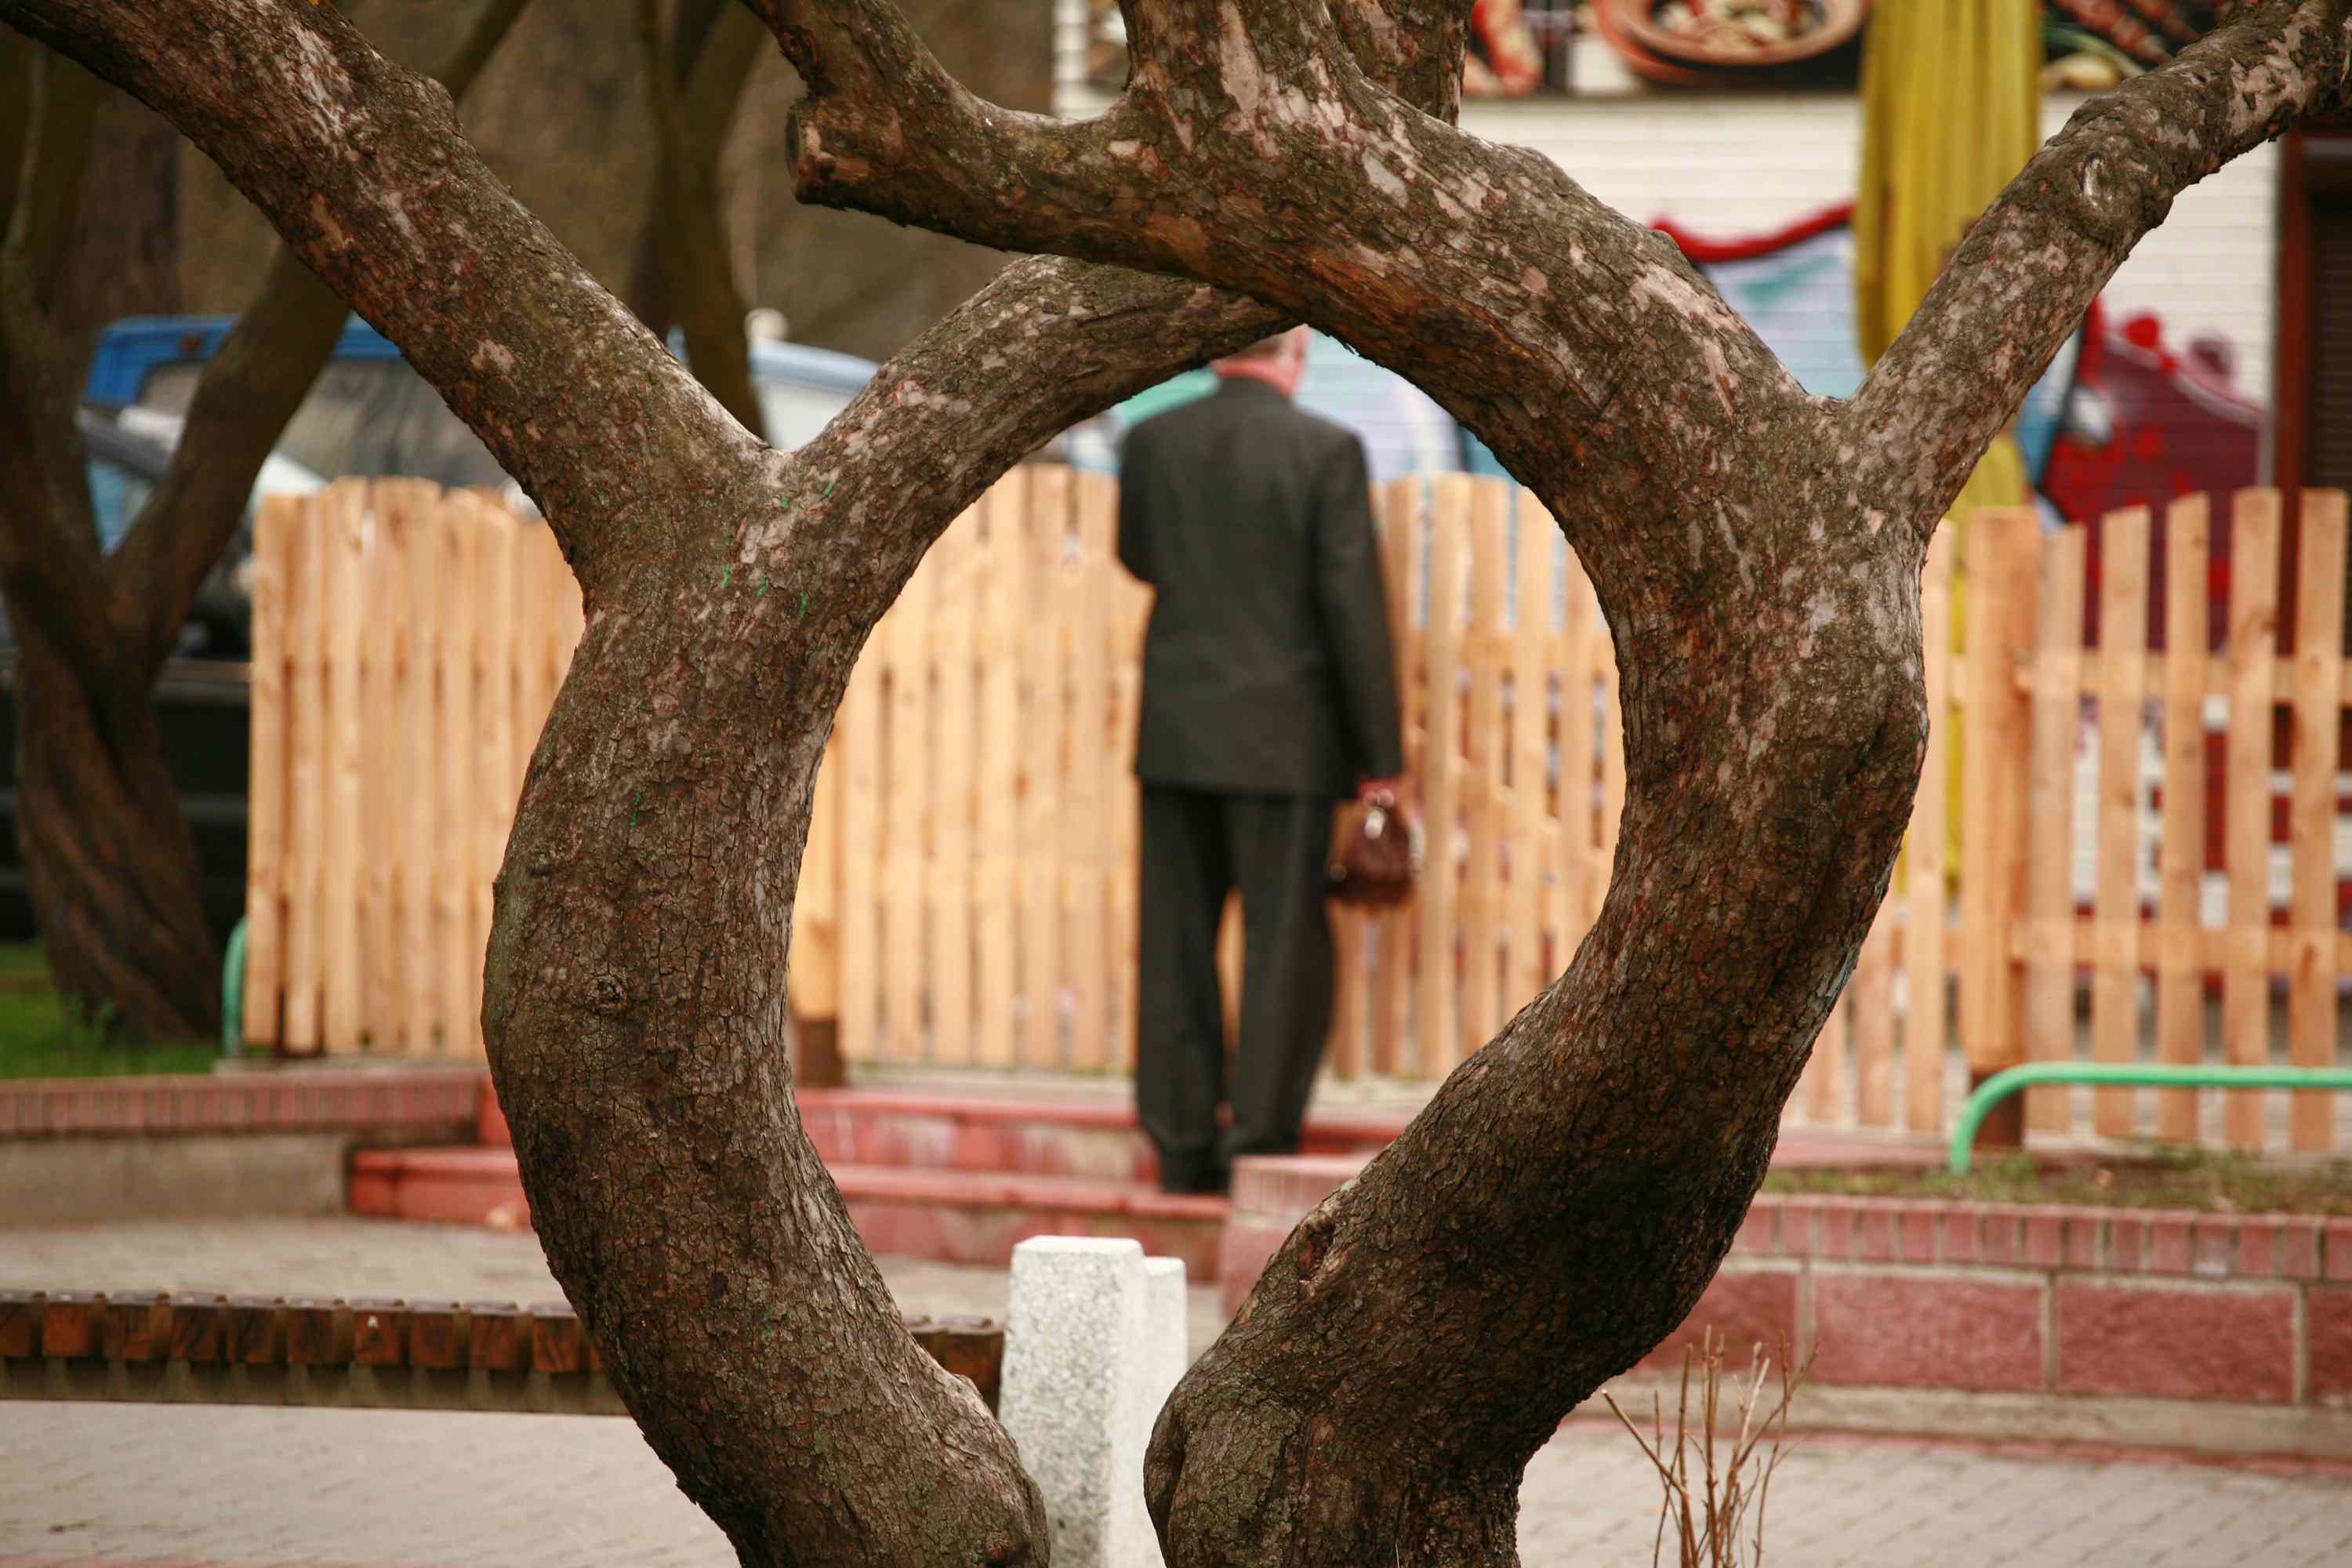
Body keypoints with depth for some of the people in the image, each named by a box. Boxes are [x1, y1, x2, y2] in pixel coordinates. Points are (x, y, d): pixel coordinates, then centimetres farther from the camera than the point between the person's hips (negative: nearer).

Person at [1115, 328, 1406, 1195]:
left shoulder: (1151, 443, 0)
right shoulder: (1326, 451, -10)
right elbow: (1353, 602, -11)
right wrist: (1380, 750, -6)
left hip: (1176, 733, 4)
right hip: (1284, 736, -4)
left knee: (1176, 948, 8)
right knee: (1282, 945, 3)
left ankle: (1183, 1146, 10)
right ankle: (1262, 1140, 1)